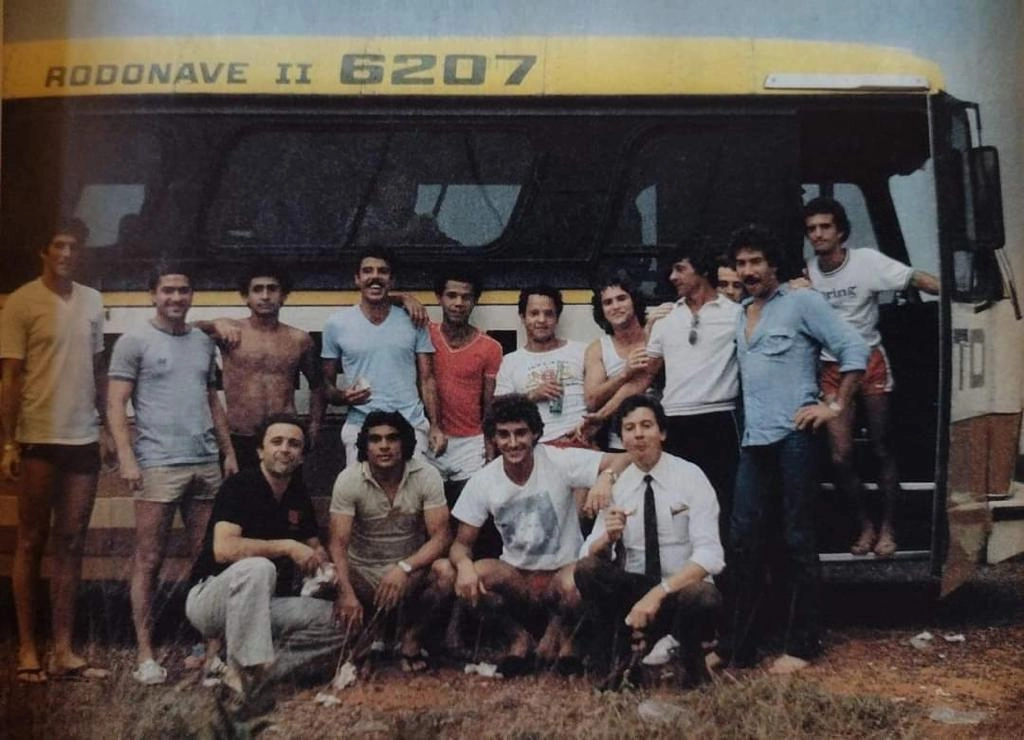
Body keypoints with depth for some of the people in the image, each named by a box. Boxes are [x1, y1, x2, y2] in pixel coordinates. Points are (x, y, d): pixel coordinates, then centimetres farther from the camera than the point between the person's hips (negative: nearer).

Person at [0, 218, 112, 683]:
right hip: (38, 441, -4)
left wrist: (107, 428, 11)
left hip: (83, 440, 5)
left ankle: (63, 649, 14)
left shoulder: (92, 301, 10)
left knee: (72, 543, 7)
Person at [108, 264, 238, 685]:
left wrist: (228, 451, 14)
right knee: (149, 562, -1)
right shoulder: (134, 342, 0)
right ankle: (145, 654, 4)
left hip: (206, 464, 5)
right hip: (158, 464, -5)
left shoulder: (203, 342, 16)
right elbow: (116, 405, -5)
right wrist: (126, 458, -14)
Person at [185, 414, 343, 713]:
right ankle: (246, 666, -29)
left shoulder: (299, 495, 6)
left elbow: (315, 548, 18)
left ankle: (251, 672, -15)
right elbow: (223, 549, -30)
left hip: (263, 606, 7)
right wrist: (287, 547, -27)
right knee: (257, 567, -37)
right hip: (210, 598, -7)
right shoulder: (239, 486, -16)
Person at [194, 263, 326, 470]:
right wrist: (216, 325, -26)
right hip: (238, 440, -1)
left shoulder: (299, 340, 8)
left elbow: (316, 385, 20)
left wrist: (314, 426, 12)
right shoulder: (231, 330, 3)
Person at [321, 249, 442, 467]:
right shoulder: (337, 324, 4)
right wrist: (342, 396, -12)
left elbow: (426, 379, 8)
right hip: (360, 427, 0)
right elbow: (326, 383, 10)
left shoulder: (413, 320, 6)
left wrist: (435, 426, -3)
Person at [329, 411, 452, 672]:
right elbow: (339, 544, -19)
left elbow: (440, 536, -18)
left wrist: (404, 568, -35)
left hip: (411, 567, 0)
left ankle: (411, 638, -3)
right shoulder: (349, 480, -14)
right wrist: (347, 593, -35)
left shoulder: (426, 476, -13)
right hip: (362, 572, 0)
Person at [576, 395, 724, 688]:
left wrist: (658, 593, -30)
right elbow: (588, 555, -3)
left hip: (682, 589, -3)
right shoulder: (616, 485, 1)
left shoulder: (690, 476, -9)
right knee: (586, 569, -23)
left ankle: (690, 658, -3)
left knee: (703, 598, -36)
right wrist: (609, 537, -26)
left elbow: (709, 555, -18)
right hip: (633, 589, 3)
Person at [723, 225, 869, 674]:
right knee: (743, 541, 5)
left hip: (793, 437, -6)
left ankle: (801, 645, 10)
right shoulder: (740, 315, 17)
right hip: (754, 442, 6)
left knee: (797, 541, 0)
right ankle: (738, 644, 12)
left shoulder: (802, 303, -1)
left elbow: (854, 349, -7)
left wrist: (835, 406, -10)